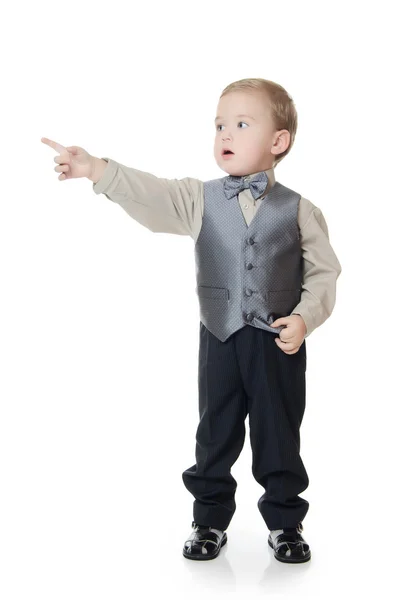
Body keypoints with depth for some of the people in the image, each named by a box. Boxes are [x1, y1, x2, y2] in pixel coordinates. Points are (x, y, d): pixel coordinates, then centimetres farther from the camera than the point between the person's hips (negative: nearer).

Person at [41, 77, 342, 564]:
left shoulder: (299, 211, -3)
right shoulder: (201, 200, 0)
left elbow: (324, 272, -1)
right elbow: (152, 195, -13)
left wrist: (304, 317, -15)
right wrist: (97, 171, -26)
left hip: (280, 341, -1)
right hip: (220, 338, 2)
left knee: (279, 436, 9)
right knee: (215, 433, 12)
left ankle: (284, 522, 28)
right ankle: (210, 519, 30)